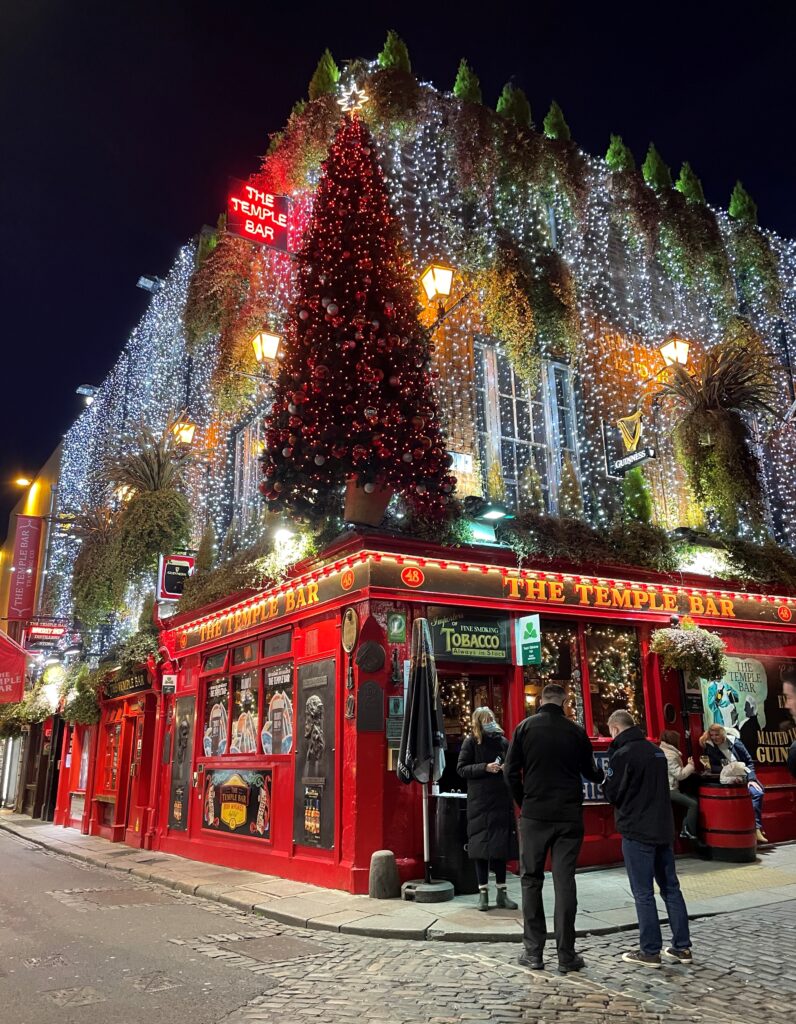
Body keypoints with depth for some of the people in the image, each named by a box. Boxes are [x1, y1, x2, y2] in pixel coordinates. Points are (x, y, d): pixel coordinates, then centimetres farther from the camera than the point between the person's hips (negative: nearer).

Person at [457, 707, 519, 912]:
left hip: (501, 801, 3)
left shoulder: (503, 741, 7)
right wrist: (485, 767, -17)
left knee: (501, 845, 7)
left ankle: (502, 893, 17)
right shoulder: (471, 742, -1)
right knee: (481, 845, 1)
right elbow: (461, 769, -5)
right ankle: (483, 893, 12)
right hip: (479, 802, -3)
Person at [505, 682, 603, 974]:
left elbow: (511, 772, -3)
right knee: (564, 881, 6)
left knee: (531, 880, 9)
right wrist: (603, 775, 34)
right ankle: (566, 955, 9)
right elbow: (590, 772, 11)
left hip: (534, 815, -1)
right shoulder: (576, 731, 0)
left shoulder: (525, 727, -1)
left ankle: (533, 951, 12)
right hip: (569, 816, 1)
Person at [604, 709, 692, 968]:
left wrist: (606, 778, 8)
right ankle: (682, 947, 19)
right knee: (671, 888, 14)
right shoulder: (657, 751, 8)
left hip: (637, 832, -7)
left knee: (643, 893, 1)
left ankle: (650, 951, 6)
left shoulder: (622, 754, -15)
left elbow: (611, 793, -11)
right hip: (664, 829, 7)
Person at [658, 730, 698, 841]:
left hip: (669, 788, 10)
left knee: (691, 800, 9)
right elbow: (680, 775, -18)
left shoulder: (663, 751, 15)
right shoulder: (669, 755, -17)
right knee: (693, 804, -13)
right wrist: (690, 765, -5)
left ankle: (685, 831, 8)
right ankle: (690, 834, -9)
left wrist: (688, 767, 11)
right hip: (669, 790, -10)